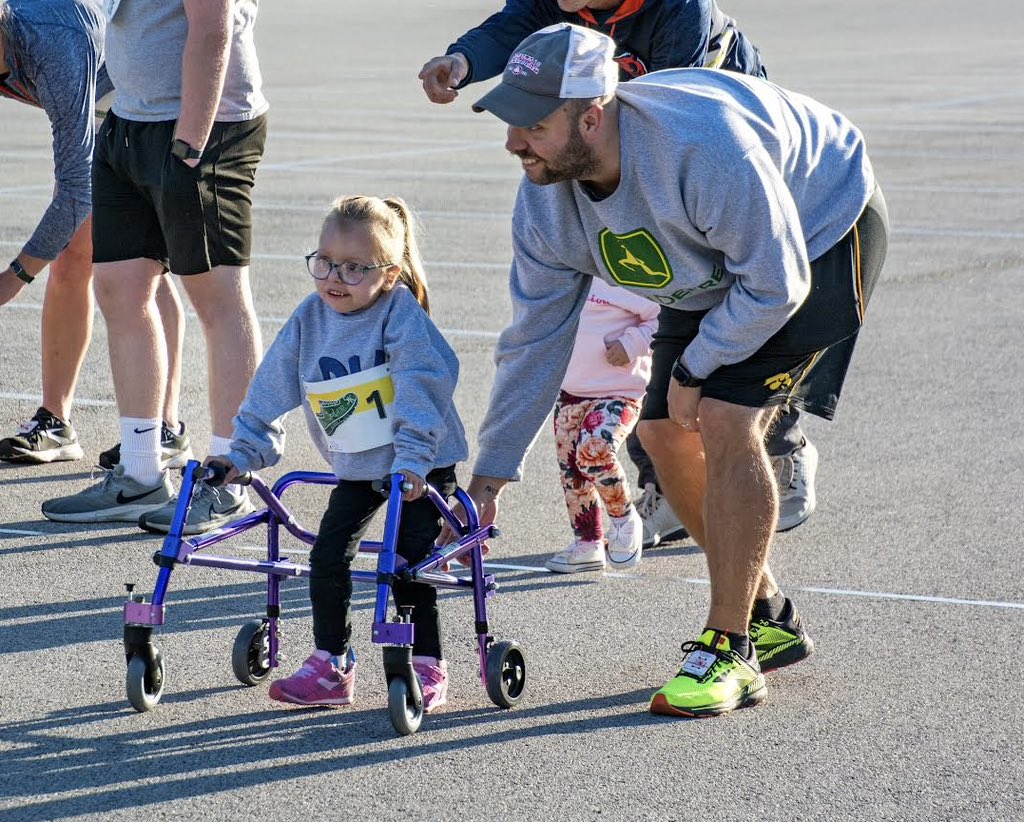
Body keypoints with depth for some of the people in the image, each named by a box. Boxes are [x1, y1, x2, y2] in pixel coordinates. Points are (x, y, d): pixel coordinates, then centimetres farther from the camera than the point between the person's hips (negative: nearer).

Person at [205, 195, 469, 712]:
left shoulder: (400, 313, -20)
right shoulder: (309, 319, -4)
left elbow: (424, 384, -28)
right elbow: (271, 390, 1)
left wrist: (412, 457, -35)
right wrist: (244, 452, -2)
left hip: (422, 467, -5)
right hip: (357, 469, 5)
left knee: (409, 562, -10)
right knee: (327, 557, -3)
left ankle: (427, 669, 2)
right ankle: (331, 667, 9)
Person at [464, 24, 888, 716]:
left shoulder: (704, 145, -41)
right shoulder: (546, 195, -17)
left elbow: (774, 284, -30)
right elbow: (536, 335, -5)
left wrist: (694, 368, -18)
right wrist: (492, 472, -3)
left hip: (819, 238, -8)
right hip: (719, 274, 8)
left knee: (724, 422, -21)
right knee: (665, 434, 0)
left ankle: (729, 654, -12)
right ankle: (771, 621, 19)